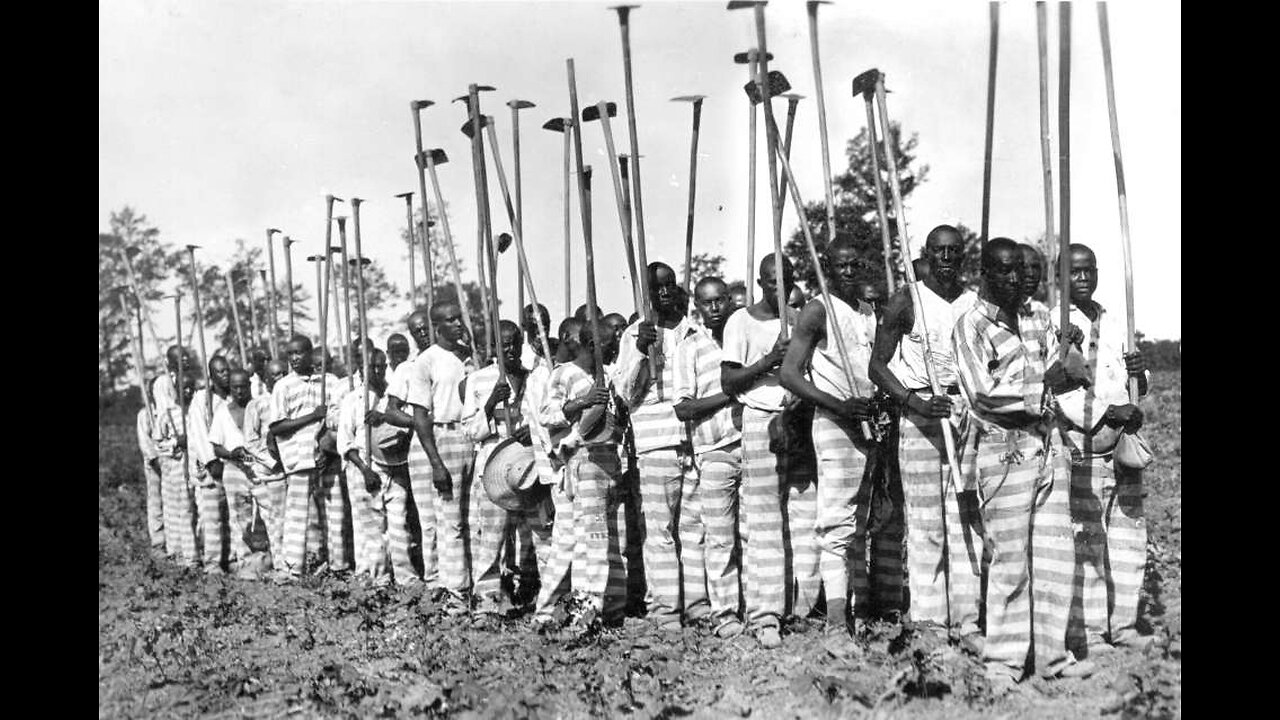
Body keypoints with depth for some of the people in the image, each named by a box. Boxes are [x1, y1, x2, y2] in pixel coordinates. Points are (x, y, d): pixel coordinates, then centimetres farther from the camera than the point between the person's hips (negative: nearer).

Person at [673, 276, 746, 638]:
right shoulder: (689, 346, 2)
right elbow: (683, 408, -5)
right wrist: (728, 394, -12)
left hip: (751, 442, 3)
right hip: (714, 449, -3)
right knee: (718, 538, -3)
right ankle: (724, 613, 5)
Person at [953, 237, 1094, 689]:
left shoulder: (1036, 319, 16)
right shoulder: (971, 325, -5)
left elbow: (1056, 378, 11)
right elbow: (981, 396, -12)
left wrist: (1071, 372, -11)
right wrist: (1040, 386, -15)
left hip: (1047, 444, 6)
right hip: (1003, 448, -6)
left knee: (1055, 554, 7)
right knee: (1010, 561, -2)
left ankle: (1051, 655, 16)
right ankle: (1003, 661, 8)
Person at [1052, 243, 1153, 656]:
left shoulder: (1115, 324, 17)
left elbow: (1137, 390, 21)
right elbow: (1060, 388, -14)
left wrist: (1139, 371, -1)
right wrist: (1105, 415, -22)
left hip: (1124, 446, 7)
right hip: (1081, 448, -6)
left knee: (1129, 538, 9)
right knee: (1086, 543, -6)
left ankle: (1123, 625, 19)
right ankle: (1088, 633, 2)